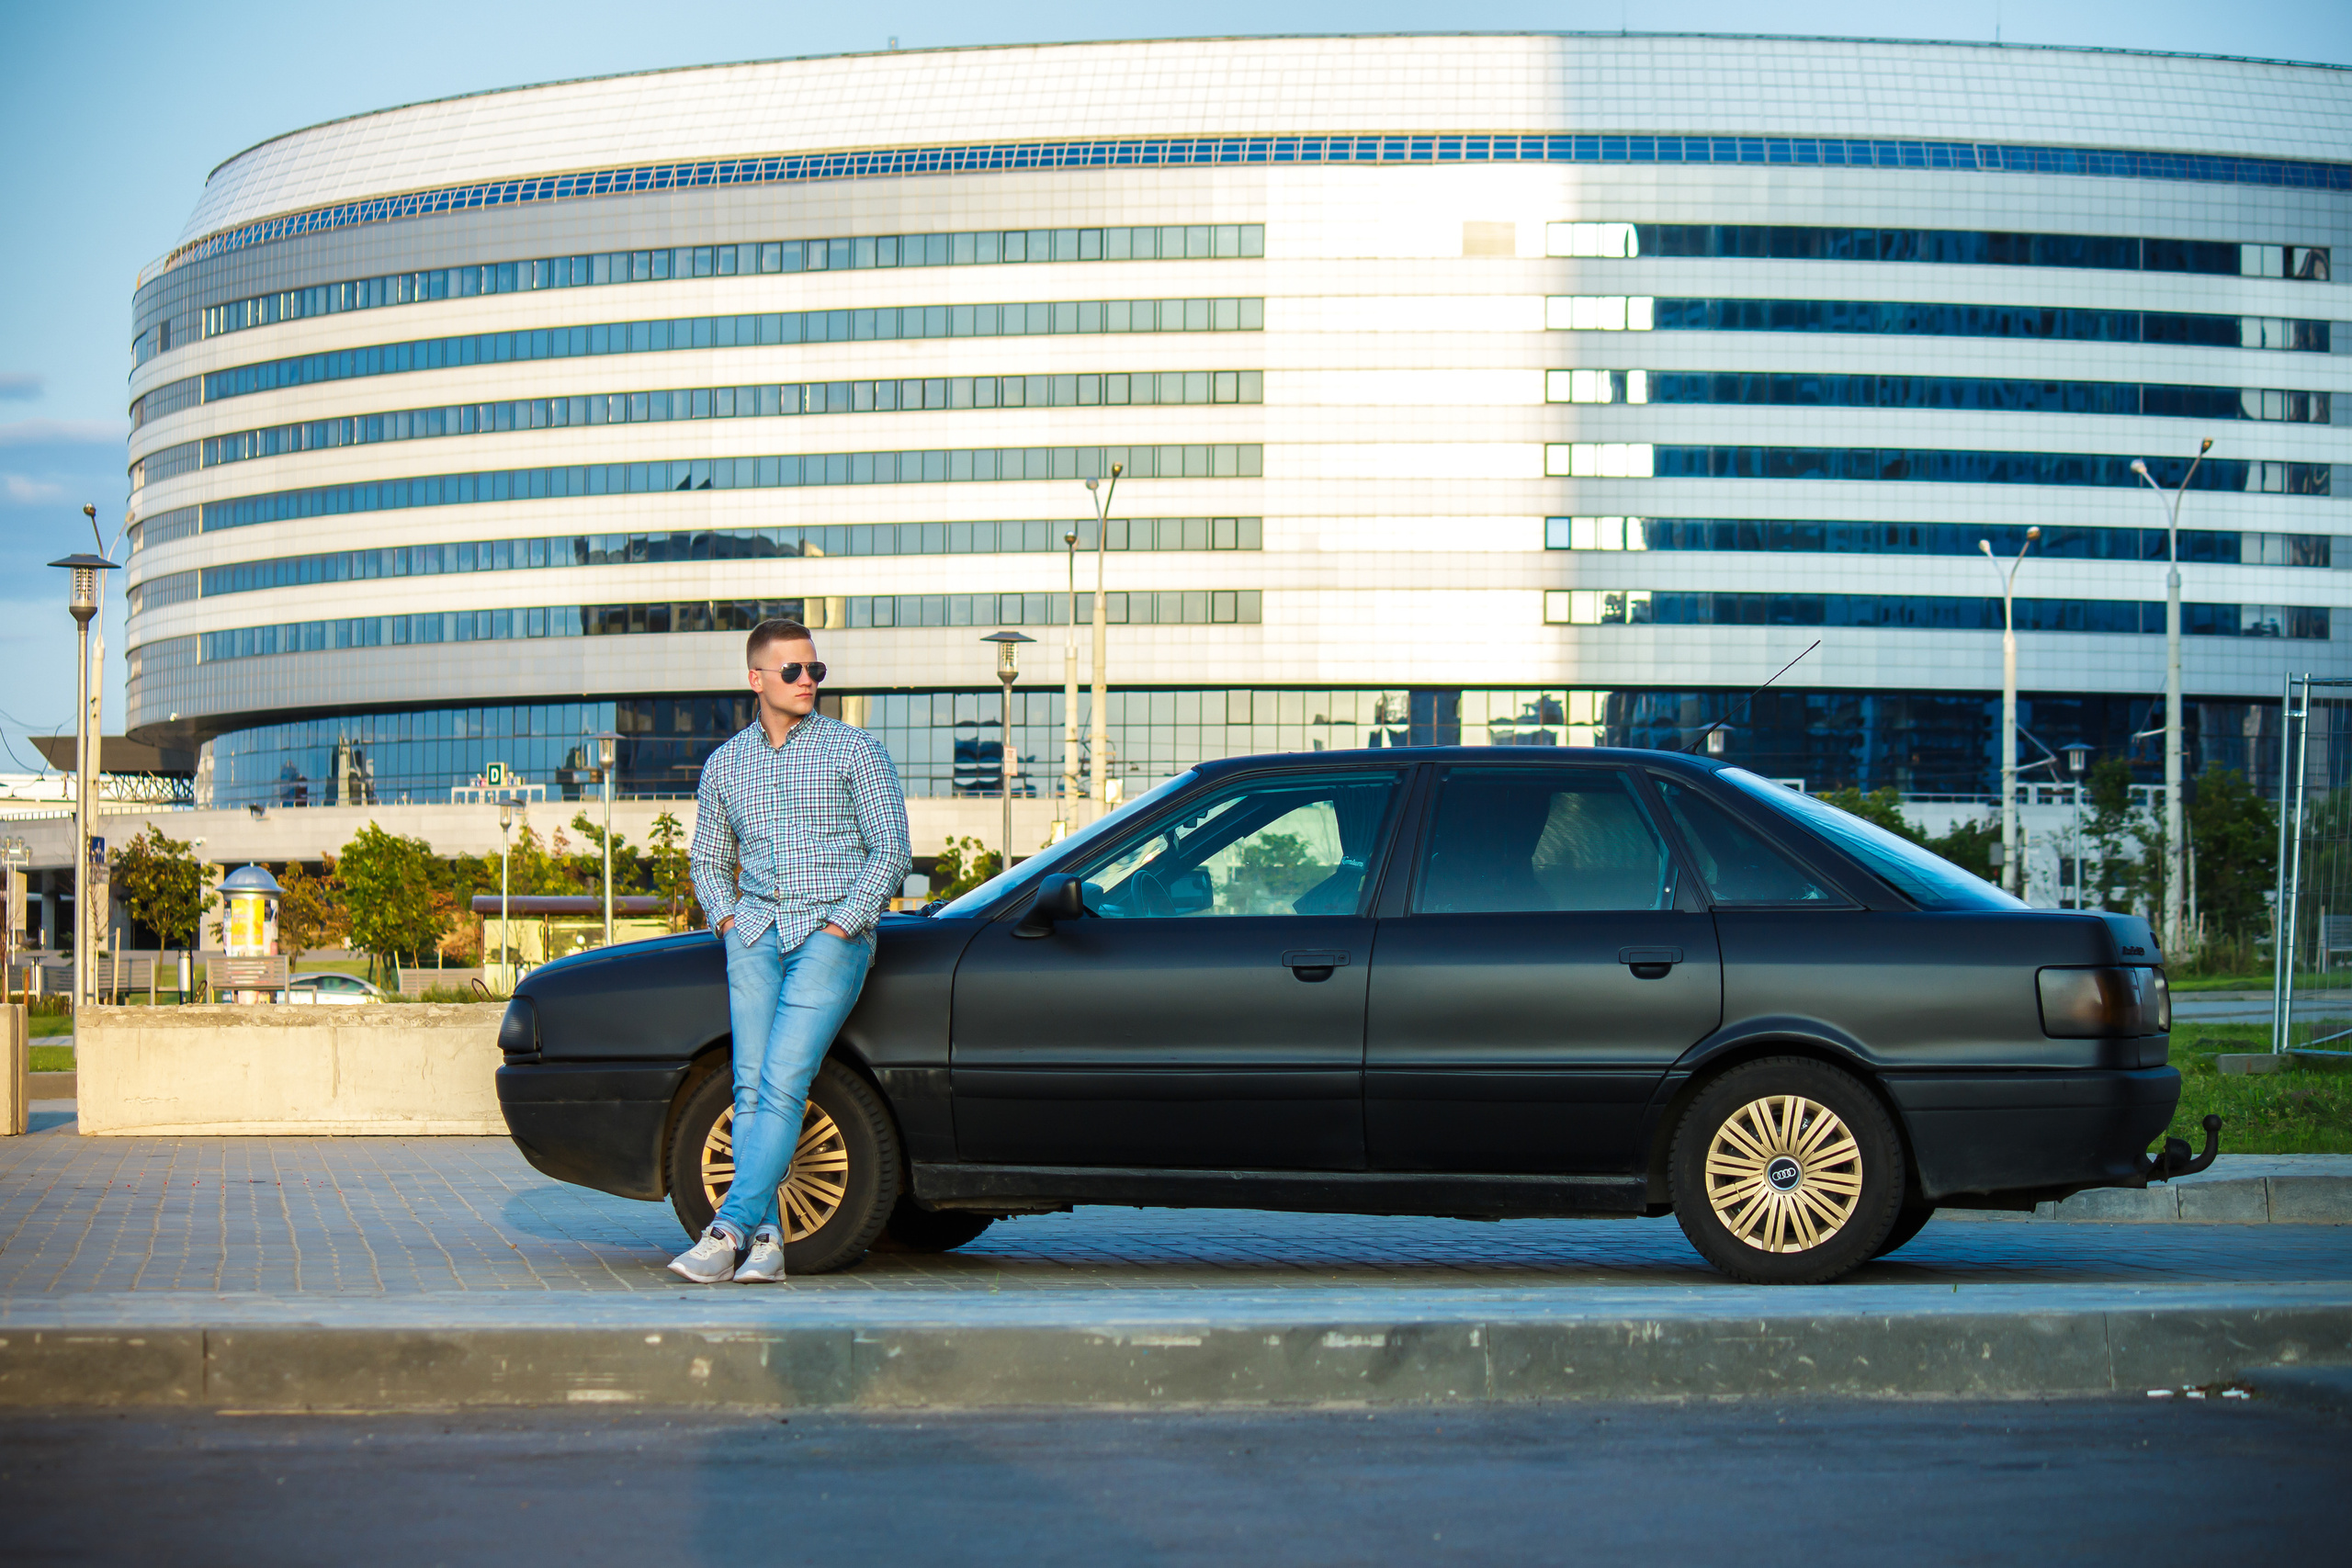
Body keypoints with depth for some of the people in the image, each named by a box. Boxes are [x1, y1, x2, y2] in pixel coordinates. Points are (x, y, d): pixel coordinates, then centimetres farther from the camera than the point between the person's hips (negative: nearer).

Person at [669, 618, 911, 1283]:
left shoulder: (854, 750, 3)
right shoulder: (725, 763, 14)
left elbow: (891, 852, -1)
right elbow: (707, 859, 25)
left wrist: (837, 927, -9)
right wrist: (727, 920, 7)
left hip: (832, 934, -4)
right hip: (755, 934, 4)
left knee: (782, 1084, -15)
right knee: (751, 1084, -6)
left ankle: (730, 1228, -20)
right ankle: (766, 1240, -5)